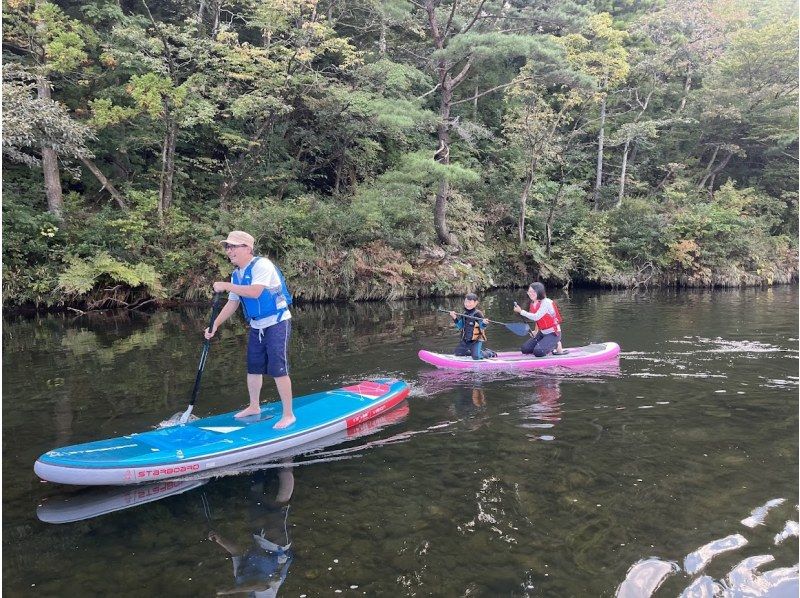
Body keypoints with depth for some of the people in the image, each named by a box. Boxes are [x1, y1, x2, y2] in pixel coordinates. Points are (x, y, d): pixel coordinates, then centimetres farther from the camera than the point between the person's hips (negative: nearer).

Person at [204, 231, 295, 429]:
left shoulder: (261, 265, -17)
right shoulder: (236, 274, 9)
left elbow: (255, 292, -31)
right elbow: (232, 303, 13)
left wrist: (226, 286, -25)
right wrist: (215, 325, 5)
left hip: (277, 323, -8)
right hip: (257, 326, 8)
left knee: (278, 369, -9)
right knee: (253, 368, 15)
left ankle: (288, 415, 0)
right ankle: (254, 406, 34)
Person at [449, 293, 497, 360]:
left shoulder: (478, 313, -13)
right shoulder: (463, 314, 6)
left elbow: (482, 326, -17)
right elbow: (460, 326, 8)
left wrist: (484, 323, -40)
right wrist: (455, 318, -5)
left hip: (476, 340, -7)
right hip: (465, 339, 7)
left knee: (476, 356, -21)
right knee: (456, 353, 9)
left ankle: (489, 353, 8)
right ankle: (471, 351, 29)